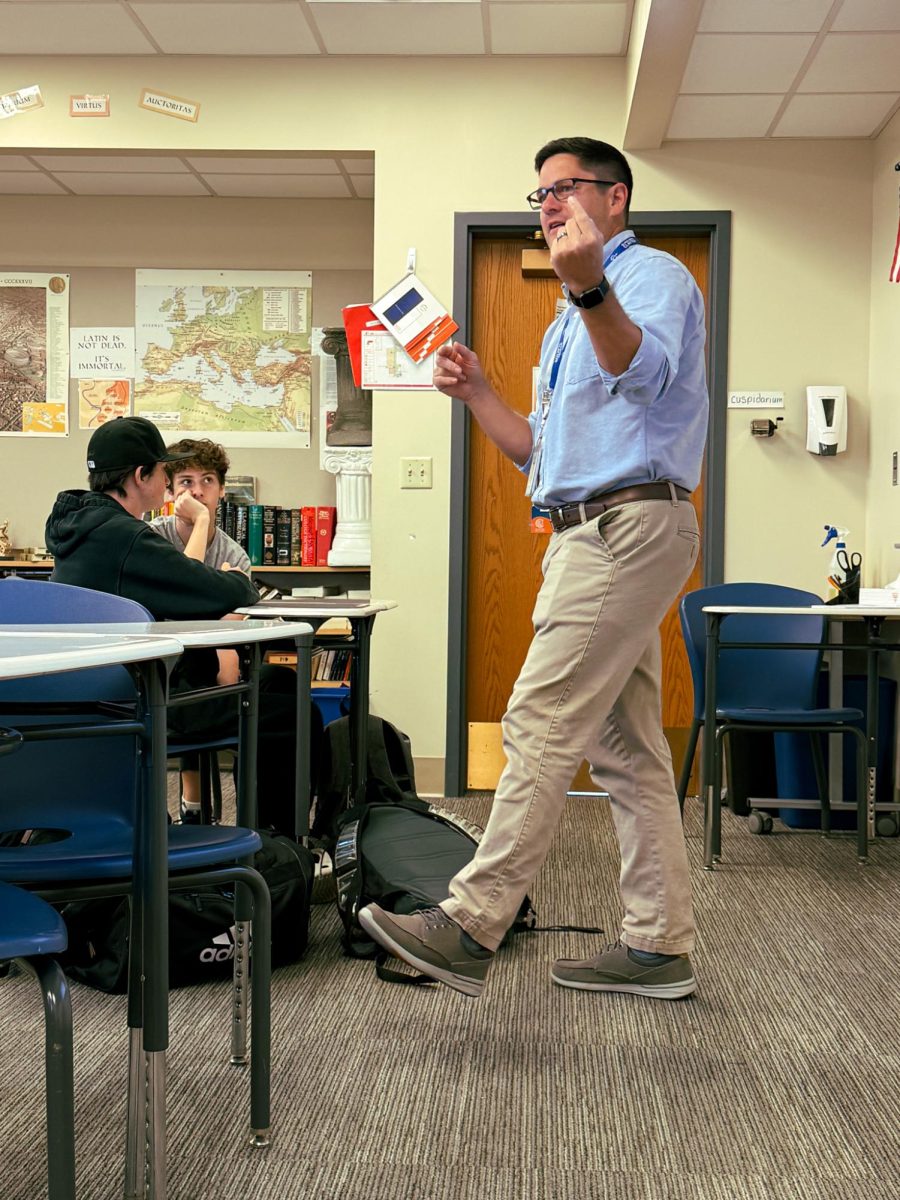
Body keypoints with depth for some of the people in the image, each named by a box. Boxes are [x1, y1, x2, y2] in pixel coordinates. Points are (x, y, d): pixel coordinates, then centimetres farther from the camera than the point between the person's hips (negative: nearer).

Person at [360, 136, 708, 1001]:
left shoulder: (652, 275, -3)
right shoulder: (571, 323, 27)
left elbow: (643, 372, -27)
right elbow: (543, 453, 26)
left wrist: (589, 285, -44)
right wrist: (474, 392, 13)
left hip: (628, 524, -10)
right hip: (594, 534, 10)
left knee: (541, 726, -13)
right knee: (625, 746, 8)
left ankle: (471, 928, -11)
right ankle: (658, 945, 13)